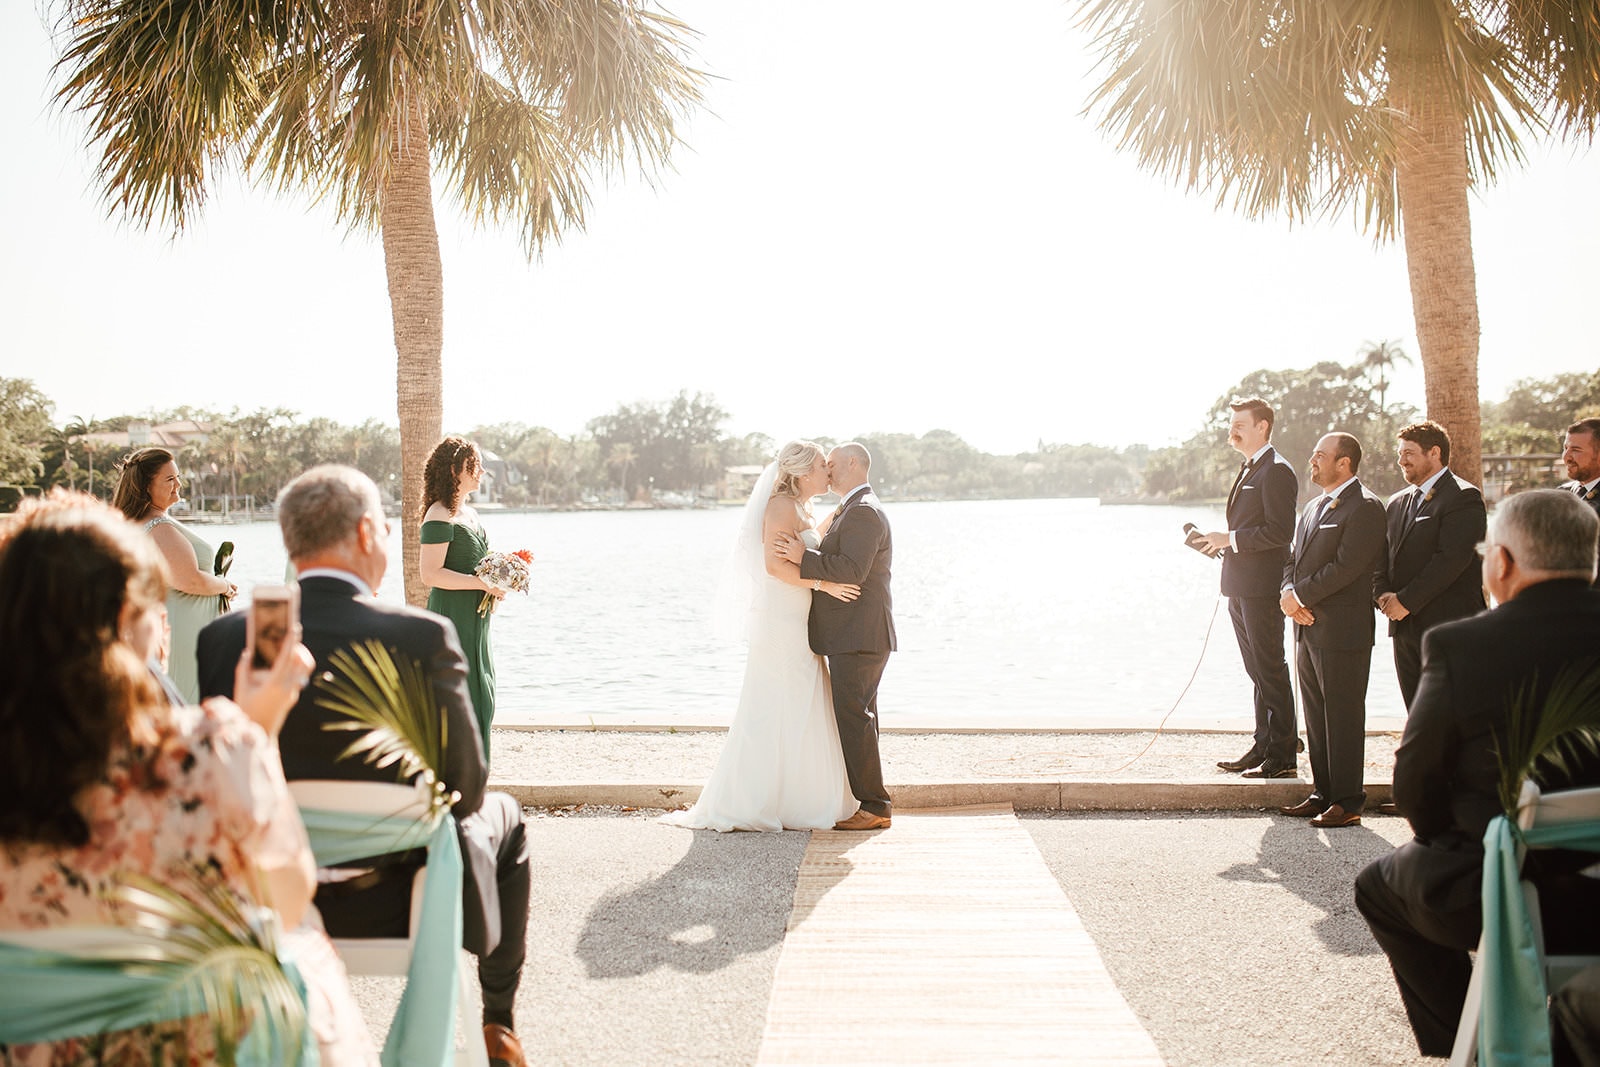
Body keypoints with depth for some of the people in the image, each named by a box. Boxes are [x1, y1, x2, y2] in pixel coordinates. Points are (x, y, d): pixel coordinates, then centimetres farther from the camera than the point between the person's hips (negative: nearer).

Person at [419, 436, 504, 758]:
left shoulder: (468, 512, 15)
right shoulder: (439, 517, -15)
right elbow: (430, 574, -22)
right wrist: (482, 583, -21)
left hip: (475, 621, 10)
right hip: (453, 620, -10)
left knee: (480, 699, 13)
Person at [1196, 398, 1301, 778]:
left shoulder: (1276, 470, -12)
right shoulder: (1248, 470, 19)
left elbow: (1279, 531, -20)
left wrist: (1231, 539, -16)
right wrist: (1220, 542, 9)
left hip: (1262, 587, -10)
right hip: (1240, 587, 10)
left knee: (1271, 671, -4)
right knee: (1258, 671, 14)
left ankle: (1282, 756, 2)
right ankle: (1263, 747, 22)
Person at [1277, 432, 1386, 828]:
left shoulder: (1364, 507, -11)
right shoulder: (1314, 507, 18)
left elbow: (1346, 566, -19)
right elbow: (1292, 557, 17)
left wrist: (1300, 596, -13)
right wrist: (1289, 593, -2)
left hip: (1342, 629, -9)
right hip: (1308, 628, 9)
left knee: (1343, 716, -2)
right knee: (1316, 716, 13)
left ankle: (1347, 803, 6)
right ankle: (1323, 793, 23)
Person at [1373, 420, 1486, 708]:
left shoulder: (1463, 497, -8)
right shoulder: (1397, 502, 17)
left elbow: (1453, 557, -18)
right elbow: (1382, 557, 14)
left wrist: (1406, 601, -16)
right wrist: (1383, 594, -5)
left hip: (1448, 627, -7)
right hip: (1405, 629, 7)